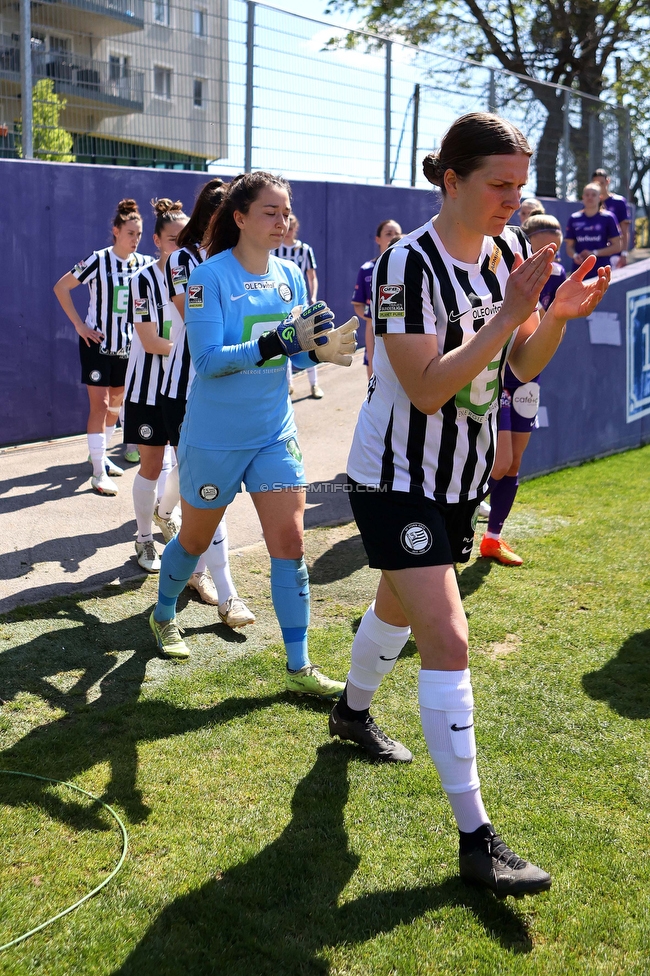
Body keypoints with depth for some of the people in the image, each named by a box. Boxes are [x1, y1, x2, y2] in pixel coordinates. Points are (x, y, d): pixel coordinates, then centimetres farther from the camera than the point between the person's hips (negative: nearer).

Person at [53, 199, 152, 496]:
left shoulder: (145, 263, -1)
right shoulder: (99, 260, -13)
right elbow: (61, 287, -8)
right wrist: (79, 324, -11)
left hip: (127, 345, 5)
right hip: (97, 343, -5)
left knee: (115, 404, 14)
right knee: (100, 405, -7)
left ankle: (100, 454, 34)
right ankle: (99, 473, -3)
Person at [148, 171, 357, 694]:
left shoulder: (290, 275, 1)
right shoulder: (210, 277, -15)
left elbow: (295, 350, 9)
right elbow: (207, 360, -23)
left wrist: (323, 350, -13)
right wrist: (279, 341, -33)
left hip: (275, 434, 4)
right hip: (215, 438, -4)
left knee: (289, 542, -2)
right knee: (196, 538, 15)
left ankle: (299, 667, 7)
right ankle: (164, 615, 44)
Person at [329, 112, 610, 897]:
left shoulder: (508, 250, 0)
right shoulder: (409, 263, -22)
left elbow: (524, 365, 4)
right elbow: (427, 390, -27)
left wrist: (557, 315, -16)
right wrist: (508, 314, -31)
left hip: (461, 474, 8)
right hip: (396, 478, -7)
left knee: (401, 604, 24)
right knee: (447, 640, -13)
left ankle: (352, 712, 51)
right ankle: (476, 839, -6)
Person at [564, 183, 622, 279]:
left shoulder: (608, 218, 2)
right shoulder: (574, 219, 10)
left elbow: (616, 247, 1)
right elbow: (569, 246, 12)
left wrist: (594, 253, -10)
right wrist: (575, 256, -10)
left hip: (602, 272, -2)